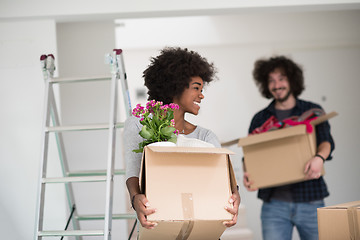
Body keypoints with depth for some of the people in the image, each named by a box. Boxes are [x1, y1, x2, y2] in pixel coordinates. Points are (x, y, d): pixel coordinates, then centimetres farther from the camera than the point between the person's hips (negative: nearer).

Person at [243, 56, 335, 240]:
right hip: (274, 203, 0)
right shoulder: (260, 119, 12)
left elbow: (326, 141, -6)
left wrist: (319, 157, -29)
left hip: (310, 200, 0)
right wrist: (248, 174, -14)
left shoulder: (313, 111, 9)